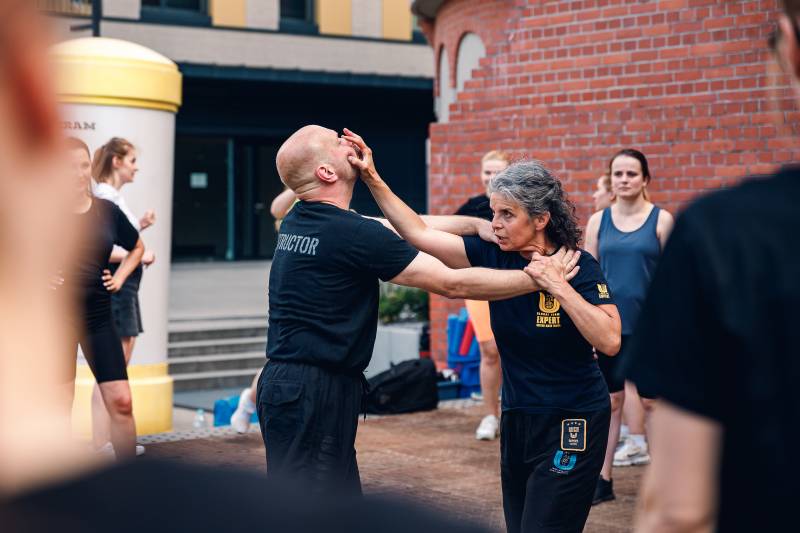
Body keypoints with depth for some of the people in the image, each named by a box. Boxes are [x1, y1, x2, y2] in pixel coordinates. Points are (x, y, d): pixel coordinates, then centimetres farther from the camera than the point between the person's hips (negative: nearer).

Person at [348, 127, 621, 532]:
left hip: (572, 423, -6)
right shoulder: (494, 256, -2)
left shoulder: (579, 267, -14)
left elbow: (609, 342, -25)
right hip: (517, 419, 6)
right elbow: (419, 233, -3)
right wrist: (372, 179, -8)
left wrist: (559, 286, -28)